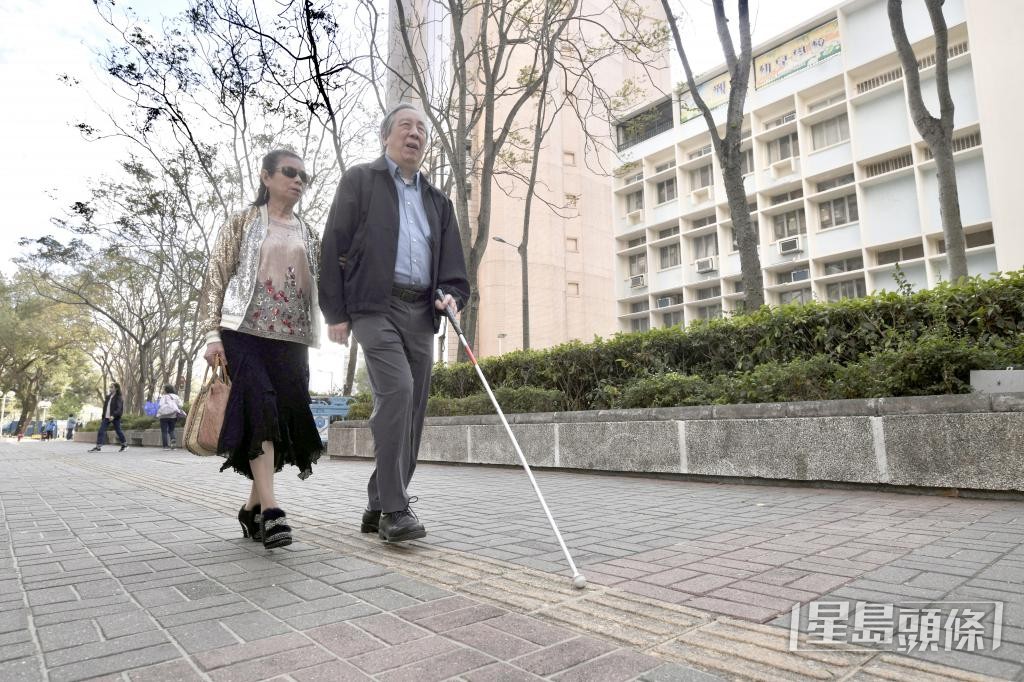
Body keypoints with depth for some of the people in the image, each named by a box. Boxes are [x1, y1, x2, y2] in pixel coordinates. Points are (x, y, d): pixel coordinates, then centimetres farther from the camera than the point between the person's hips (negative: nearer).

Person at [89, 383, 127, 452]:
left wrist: (113, 415, -32)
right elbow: (105, 407, 17)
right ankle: (98, 447, -5)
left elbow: (119, 408, -18)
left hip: (115, 417, -6)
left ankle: (124, 445, 19)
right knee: (101, 431, -5)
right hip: (106, 417, 6)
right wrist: (103, 417, 15)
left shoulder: (118, 398, -8)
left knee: (118, 431, 5)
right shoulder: (108, 396, 12)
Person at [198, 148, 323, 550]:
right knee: (260, 411, -17)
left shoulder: (308, 236, 19)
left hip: (291, 339, 4)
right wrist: (213, 334, -8)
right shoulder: (243, 223, 8)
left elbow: (322, 286, 17)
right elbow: (216, 278, 1)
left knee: (286, 419, 1)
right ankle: (270, 510, -19)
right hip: (246, 332, -4)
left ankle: (252, 507, 16)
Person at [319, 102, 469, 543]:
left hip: (421, 314, 5)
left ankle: (378, 508, 14)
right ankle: (395, 509, -16)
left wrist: (451, 296, -3)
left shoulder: (439, 202, 23)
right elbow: (333, 248, 3)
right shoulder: (359, 180, 11)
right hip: (375, 306, -5)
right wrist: (335, 312, -5)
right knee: (397, 389, -23)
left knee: (411, 411, 2)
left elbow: (452, 267, 19)